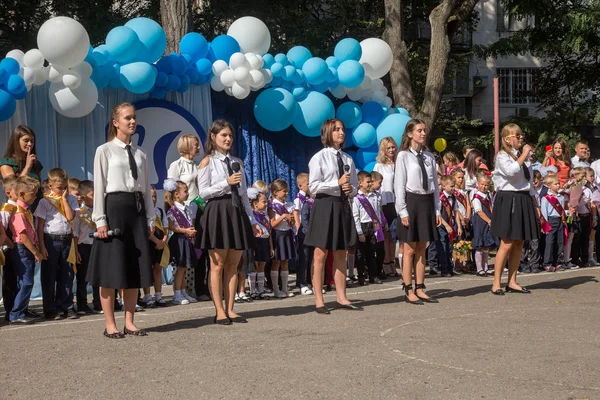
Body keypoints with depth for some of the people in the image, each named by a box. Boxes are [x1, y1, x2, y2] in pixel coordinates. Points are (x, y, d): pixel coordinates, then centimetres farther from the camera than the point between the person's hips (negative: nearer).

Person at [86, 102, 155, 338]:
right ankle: (110, 324, 3)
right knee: (113, 266, -4)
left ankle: (129, 322, 13)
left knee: (135, 267, 5)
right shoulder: (105, 151, -1)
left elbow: (146, 188, 14)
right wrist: (100, 219, -12)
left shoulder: (140, 154, 14)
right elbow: (99, 186, -5)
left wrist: (150, 218, 8)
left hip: (137, 209, 5)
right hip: (114, 208, -5)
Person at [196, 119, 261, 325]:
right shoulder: (207, 162, 0)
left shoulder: (237, 162, 15)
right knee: (218, 264, -3)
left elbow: (244, 194, 15)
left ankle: (230, 309, 10)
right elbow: (203, 192, -7)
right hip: (217, 212, -5)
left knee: (233, 265, 5)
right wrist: (226, 183, -16)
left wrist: (252, 221, 11)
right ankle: (219, 311, 1)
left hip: (237, 212, 5)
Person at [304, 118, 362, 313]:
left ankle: (341, 298, 16)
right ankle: (319, 301, 3)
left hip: (343, 206, 6)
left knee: (341, 254, 10)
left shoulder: (348, 159, 11)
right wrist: (338, 183, -15)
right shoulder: (319, 158, -5)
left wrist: (350, 188, -7)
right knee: (321, 254, -3)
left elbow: (354, 186, 16)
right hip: (325, 205, -6)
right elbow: (313, 186, -11)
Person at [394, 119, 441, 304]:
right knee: (409, 250, -1)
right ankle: (409, 291, 5)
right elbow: (399, 185, -8)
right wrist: (403, 211, -13)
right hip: (411, 201, -5)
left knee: (421, 249, 9)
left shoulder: (429, 157, 10)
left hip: (427, 202, 5)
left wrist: (437, 210, 8)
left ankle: (419, 289, 15)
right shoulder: (403, 156, -5)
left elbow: (434, 184, 12)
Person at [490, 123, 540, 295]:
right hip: (508, 200, -8)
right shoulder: (502, 156, -5)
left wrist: (535, 205, 16)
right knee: (507, 244, -10)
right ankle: (496, 283, -4)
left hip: (524, 200, 8)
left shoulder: (523, 157, 18)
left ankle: (512, 282, 14)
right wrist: (524, 155, -15)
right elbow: (511, 171, -27)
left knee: (519, 243, 8)